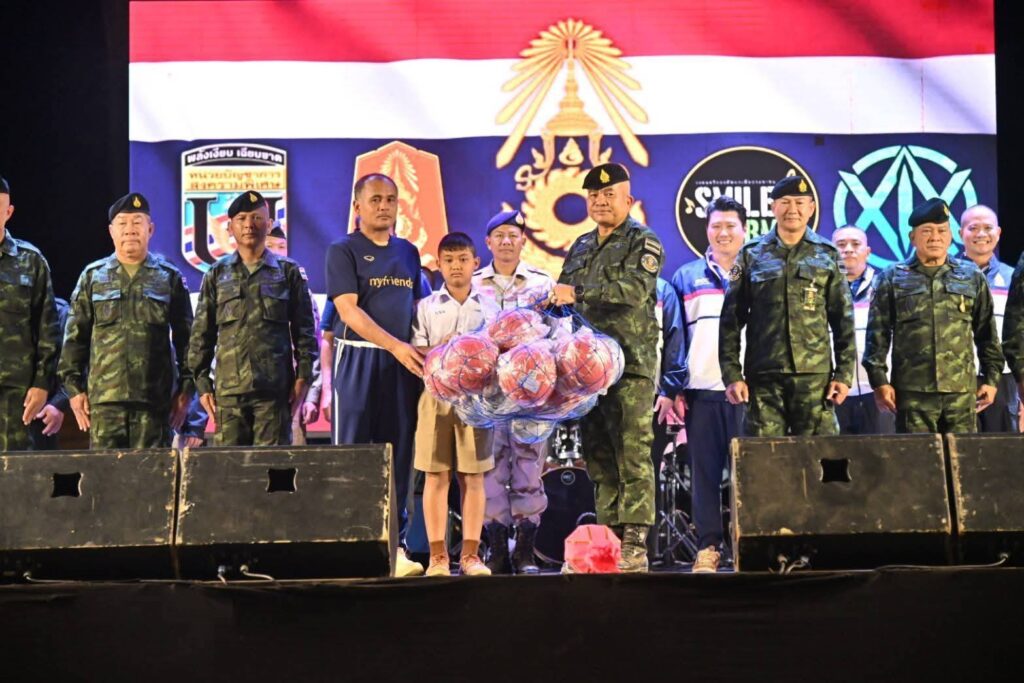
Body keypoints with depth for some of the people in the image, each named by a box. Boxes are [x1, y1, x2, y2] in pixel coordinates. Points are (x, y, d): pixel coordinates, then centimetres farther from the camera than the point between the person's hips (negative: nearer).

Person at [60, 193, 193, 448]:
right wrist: (74, 387, 4)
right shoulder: (93, 276, 12)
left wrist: (186, 389, 4)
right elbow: (75, 338, 11)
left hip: (154, 399, -1)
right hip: (104, 398, 1)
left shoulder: (169, 278, 10)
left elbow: (185, 338, 10)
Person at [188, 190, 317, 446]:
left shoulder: (288, 272, 10)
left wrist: (303, 378, 1)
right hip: (228, 389, 1)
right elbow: (201, 334, 13)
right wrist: (202, 383, 5)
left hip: (275, 389, -1)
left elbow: (304, 330, 9)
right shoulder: (217, 274, 13)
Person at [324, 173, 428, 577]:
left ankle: (394, 545, 5)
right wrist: (395, 345, -18)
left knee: (399, 453, 3)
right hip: (358, 358, -5)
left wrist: (424, 353, 6)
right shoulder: (344, 251, 0)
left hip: (404, 362, 5)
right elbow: (349, 310, -10)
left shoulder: (408, 252, 16)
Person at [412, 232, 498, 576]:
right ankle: (437, 554, 3)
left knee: (473, 477, 3)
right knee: (436, 476, -1)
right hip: (437, 394, -1)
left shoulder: (489, 307, 10)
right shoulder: (426, 307, 8)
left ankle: (470, 553, 8)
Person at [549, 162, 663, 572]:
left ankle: (635, 544, -10)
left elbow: (635, 288, -17)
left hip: (631, 365, -6)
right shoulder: (580, 247, 22)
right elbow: (561, 300, 27)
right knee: (599, 458, 5)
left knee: (632, 456, -9)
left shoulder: (643, 242, 1)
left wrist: (579, 292, -23)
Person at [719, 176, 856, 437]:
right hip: (764, 378, 0)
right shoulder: (751, 255, 9)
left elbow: (843, 320, 9)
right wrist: (732, 374, -1)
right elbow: (731, 320, 7)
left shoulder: (827, 256, 9)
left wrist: (844, 374, 1)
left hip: (815, 377, 0)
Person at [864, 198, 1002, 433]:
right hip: (912, 392, -1)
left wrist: (991, 378, 11)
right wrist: (879, 380, -2)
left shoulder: (971, 277, 12)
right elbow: (877, 334, 5)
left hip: (962, 391, 2)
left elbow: (986, 333, 15)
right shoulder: (893, 279, 8)